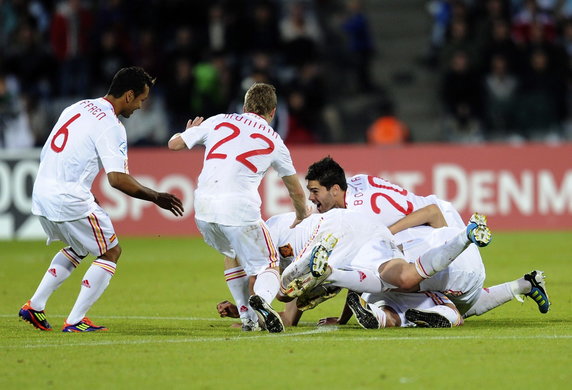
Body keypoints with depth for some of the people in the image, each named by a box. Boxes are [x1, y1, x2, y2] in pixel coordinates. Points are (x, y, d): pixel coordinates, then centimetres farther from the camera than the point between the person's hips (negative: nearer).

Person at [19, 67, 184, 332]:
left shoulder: (77, 108, 13)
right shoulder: (110, 126, -13)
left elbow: (45, 155, 19)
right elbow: (117, 179, -22)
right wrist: (156, 198, -10)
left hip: (41, 195, 9)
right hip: (70, 200, -9)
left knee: (78, 248, 28)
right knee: (111, 252, 6)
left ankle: (34, 306, 23)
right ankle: (75, 321, 2)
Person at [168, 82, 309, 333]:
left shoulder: (218, 122, 15)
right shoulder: (273, 141, 15)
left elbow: (174, 144, 21)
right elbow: (297, 192, 27)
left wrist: (190, 131, 44)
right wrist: (302, 217, 48)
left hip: (203, 211, 3)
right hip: (241, 210, -3)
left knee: (232, 254, 31)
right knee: (268, 268, 9)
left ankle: (247, 316, 24)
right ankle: (261, 297, -27)